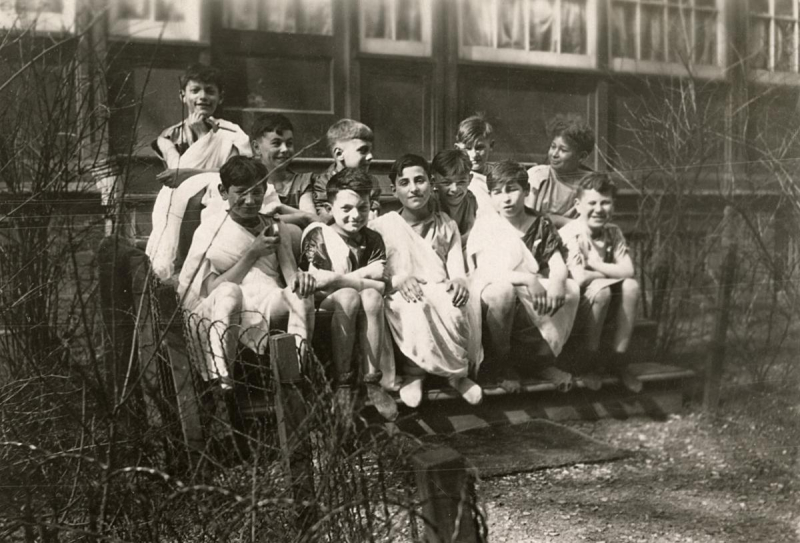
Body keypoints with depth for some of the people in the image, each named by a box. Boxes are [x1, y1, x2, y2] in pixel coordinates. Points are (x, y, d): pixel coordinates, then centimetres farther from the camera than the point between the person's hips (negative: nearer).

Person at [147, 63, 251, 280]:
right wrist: (200, 134, -1)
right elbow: (177, 170, -4)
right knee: (163, 269, -12)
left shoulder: (230, 135, 5)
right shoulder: (169, 137, 12)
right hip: (178, 216, 2)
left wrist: (189, 173, -13)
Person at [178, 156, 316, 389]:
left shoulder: (276, 230, 21)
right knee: (228, 292, -36)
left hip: (269, 307, 3)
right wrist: (252, 254, -7)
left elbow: (290, 273, 6)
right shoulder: (209, 230, 10)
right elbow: (210, 291, -1)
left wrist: (300, 277, -20)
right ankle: (219, 381, -44)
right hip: (218, 314, -3)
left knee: (301, 290, -27)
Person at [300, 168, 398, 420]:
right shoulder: (318, 234, -1)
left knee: (371, 296, -28)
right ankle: (343, 381, -24)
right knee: (348, 296, -32)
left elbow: (381, 284, -5)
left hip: (362, 317, 3)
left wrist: (338, 279, -15)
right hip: (322, 310, -3)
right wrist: (364, 278, -12)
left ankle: (373, 381, -24)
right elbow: (319, 279, -18)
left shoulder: (372, 240, 10)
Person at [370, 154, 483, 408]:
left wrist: (459, 282, -16)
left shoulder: (447, 225, 20)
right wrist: (398, 280, -20)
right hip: (403, 298, -2)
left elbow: (457, 270, 9)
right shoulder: (381, 226, 11)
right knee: (418, 308, -38)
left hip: (442, 293, 3)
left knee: (466, 304, -33)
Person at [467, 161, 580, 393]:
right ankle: (501, 363, -14)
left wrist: (557, 281, -29)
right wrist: (527, 279, -33)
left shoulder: (541, 225, 5)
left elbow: (558, 265, -3)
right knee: (503, 289, -38)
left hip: (532, 304, 4)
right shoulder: (486, 224, -7)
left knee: (570, 289, -20)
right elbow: (485, 271, -20)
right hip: (491, 296, -4)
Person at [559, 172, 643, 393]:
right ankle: (590, 357, -14)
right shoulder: (568, 234, -17)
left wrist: (594, 263, -17)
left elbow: (628, 270, -10)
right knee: (600, 289, -33)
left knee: (631, 286, -20)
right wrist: (612, 273, -14)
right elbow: (579, 277, -28)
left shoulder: (613, 232, 2)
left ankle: (619, 359, -12)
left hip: (607, 306, 6)